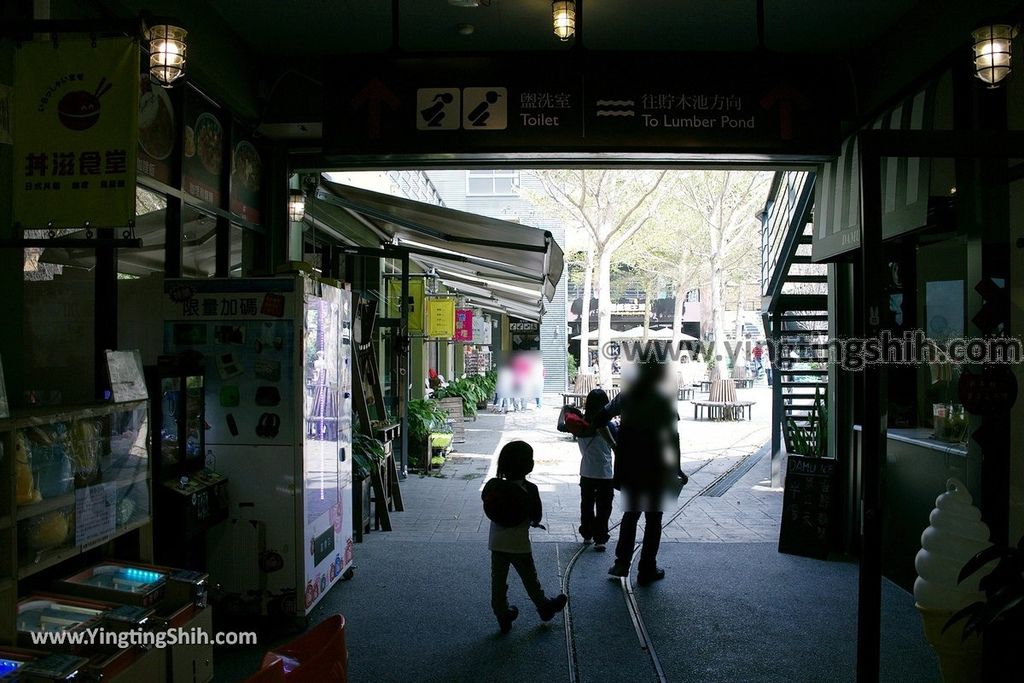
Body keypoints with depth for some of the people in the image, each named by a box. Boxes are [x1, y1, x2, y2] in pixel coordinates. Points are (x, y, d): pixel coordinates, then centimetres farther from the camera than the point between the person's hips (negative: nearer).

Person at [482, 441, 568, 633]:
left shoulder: (493, 486, -7)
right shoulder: (529, 489, -18)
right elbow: (537, 517, -11)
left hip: (497, 543, 3)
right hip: (519, 545, -3)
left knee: (498, 581, 13)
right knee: (530, 580, 17)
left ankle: (503, 616, 25)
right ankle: (545, 608, 36)